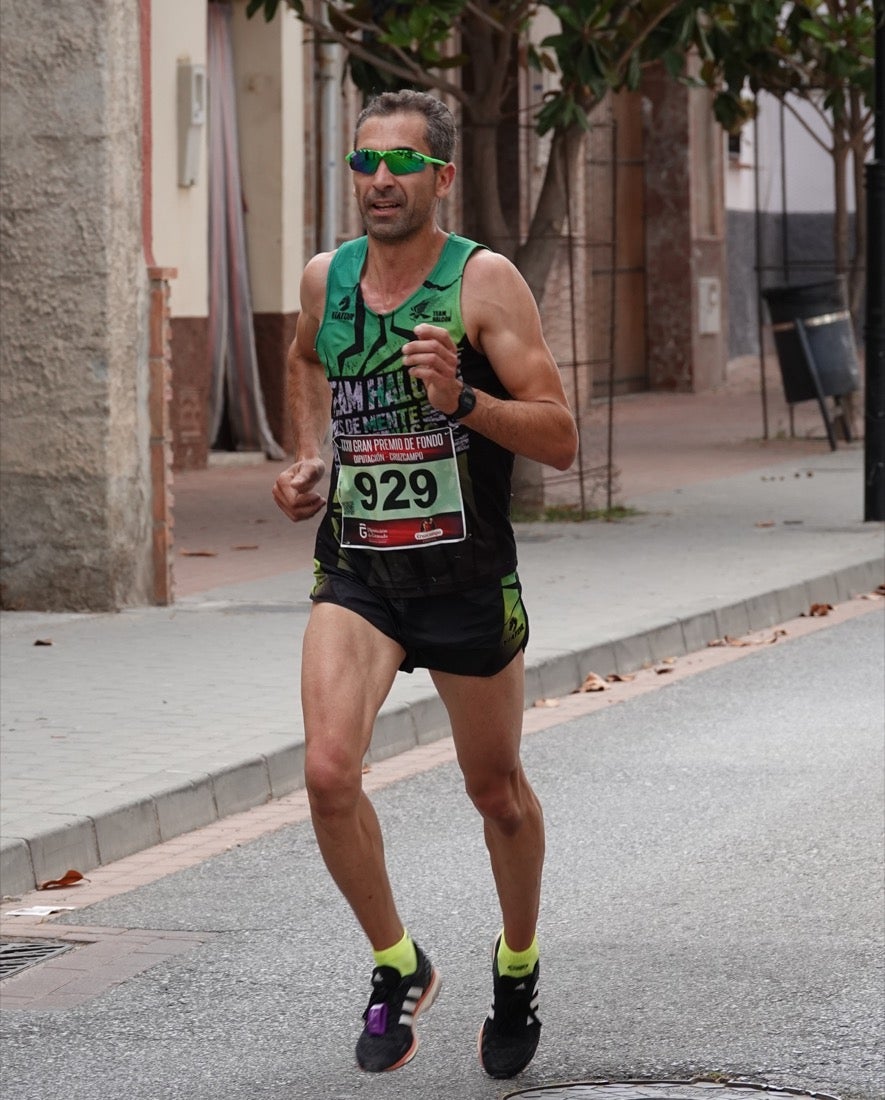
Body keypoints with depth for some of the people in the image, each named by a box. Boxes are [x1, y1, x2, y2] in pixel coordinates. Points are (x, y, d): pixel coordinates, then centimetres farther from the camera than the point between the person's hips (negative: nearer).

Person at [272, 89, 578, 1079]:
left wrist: (463, 399, -29)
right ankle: (398, 968, 2)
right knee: (328, 772, -19)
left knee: (497, 794, 13)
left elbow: (560, 441, -13)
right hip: (355, 572, 2)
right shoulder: (324, 279, 3)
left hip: (468, 579, -2)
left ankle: (517, 966, 40)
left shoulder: (485, 282, -10)